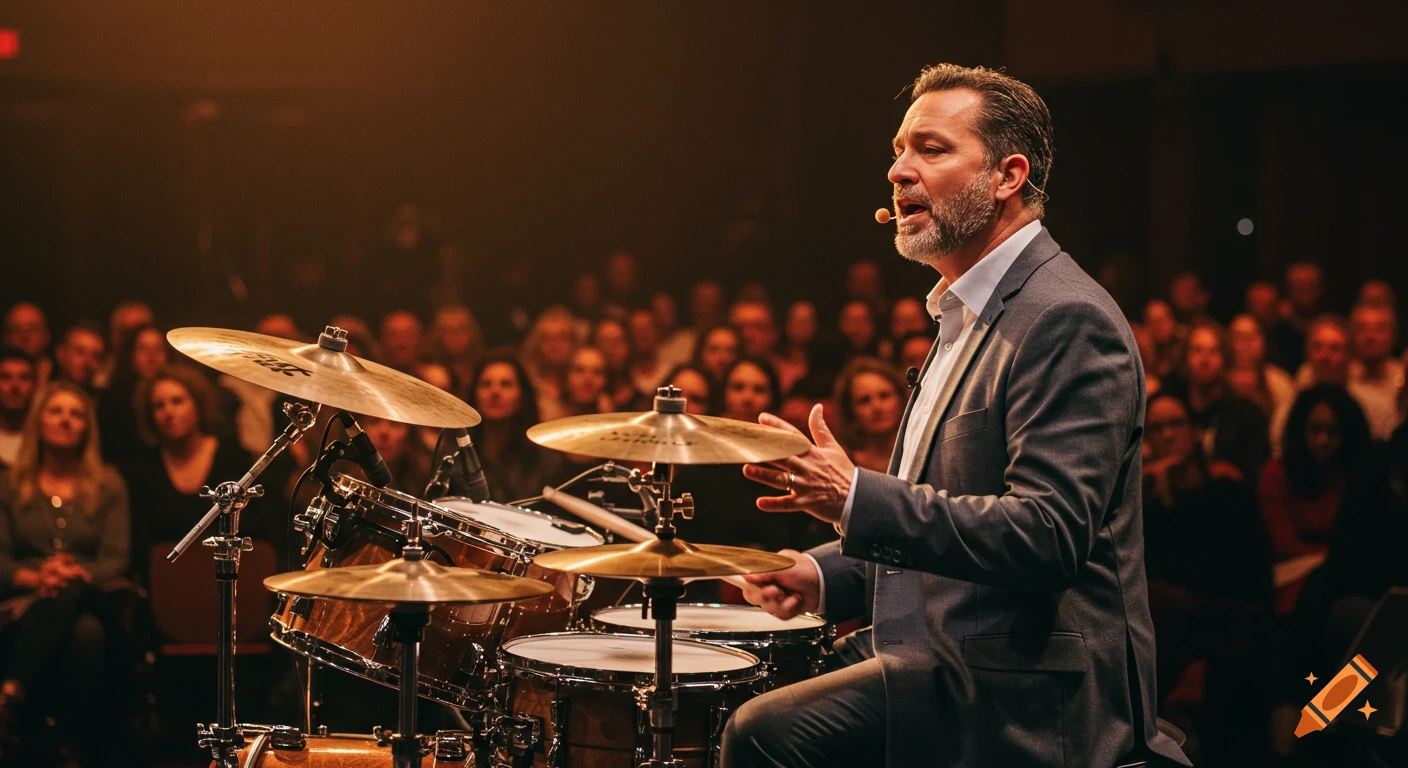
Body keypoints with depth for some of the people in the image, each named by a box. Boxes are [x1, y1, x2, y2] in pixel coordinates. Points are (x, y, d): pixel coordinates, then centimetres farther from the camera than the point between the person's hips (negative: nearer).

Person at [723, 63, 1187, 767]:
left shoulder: (1067, 321, -16)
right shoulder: (971, 317, 18)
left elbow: (1050, 536, -26)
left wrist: (857, 498, -29)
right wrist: (828, 574, 10)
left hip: (1028, 703, -10)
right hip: (958, 669, 10)